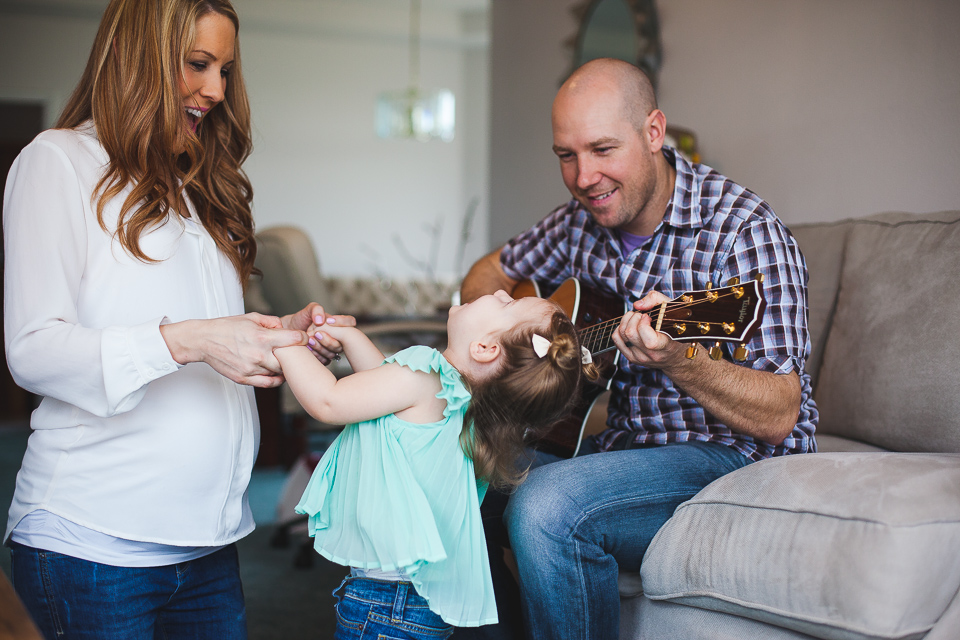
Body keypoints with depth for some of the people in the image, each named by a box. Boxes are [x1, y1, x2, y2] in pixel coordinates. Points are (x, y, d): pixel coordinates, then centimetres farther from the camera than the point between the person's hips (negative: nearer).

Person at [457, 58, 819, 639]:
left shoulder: (743, 230, -19)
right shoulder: (584, 220, 2)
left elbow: (779, 419, -23)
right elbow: (490, 274, 20)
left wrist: (676, 361, -41)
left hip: (736, 458, -7)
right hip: (625, 439, 7)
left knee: (545, 507, -30)